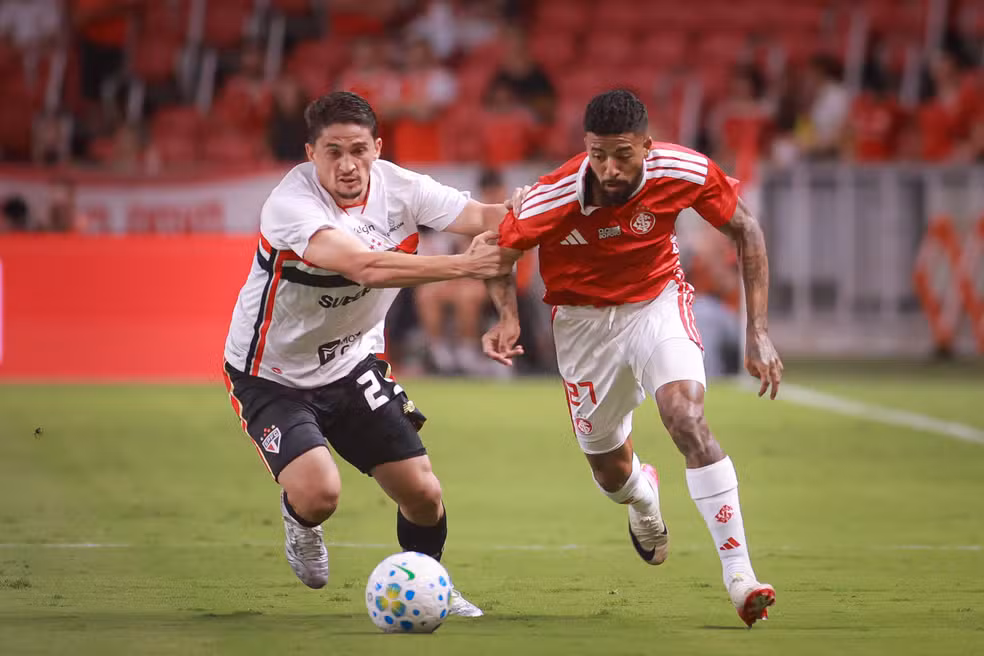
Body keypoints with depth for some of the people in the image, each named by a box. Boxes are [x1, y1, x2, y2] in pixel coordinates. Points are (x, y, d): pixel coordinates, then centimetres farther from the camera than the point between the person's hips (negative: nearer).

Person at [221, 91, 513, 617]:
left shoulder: (398, 188, -11)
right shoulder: (291, 203, -30)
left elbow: (482, 218, -20)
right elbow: (366, 266, -43)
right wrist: (464, 265, -46)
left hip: (353, 364, 5)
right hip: (271, 375, -5)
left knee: (423, 494, -1)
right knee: (319, 494, -26)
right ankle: (299, 522, 14)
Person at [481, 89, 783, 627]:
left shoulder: (684, 173, -25)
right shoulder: (551, 200, -28)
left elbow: (745, 230, -7)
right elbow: (498, 250, -8)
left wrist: (758, 332, -11)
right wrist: (506, 315, -28)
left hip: (657, 304, -1)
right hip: (583, 317, 1)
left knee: (687, 417, -28)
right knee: (611, 472, 9)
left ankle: (738, 573, -25)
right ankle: (643, 499, 51)